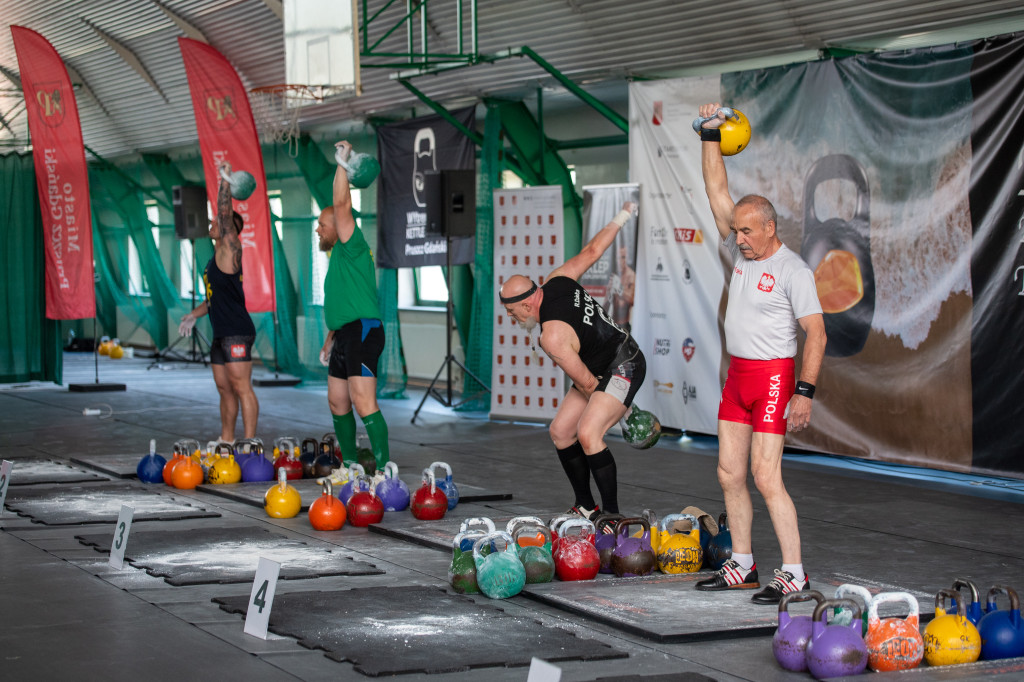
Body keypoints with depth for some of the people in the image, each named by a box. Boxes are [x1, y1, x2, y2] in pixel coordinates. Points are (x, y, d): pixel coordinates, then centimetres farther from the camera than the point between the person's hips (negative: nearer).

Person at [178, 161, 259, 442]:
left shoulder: (230, 248, -7)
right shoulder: (217, 257, 20)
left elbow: (226, 213, -18)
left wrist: (225, 179, -15)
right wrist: (195, 314, 22)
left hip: (237, 333, -10)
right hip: (221, 334, 10)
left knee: (242, 387, -12)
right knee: (225, 389, 13)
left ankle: (250, 443, -14)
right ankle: (227, 441, 20)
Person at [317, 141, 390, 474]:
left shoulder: (352, 248, -6)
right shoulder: (337, 257, 21)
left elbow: (342, 205, -18)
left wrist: (343, 163, -16)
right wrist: (329, 340, 26)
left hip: (362, 333, -10)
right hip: (345, 335, 10)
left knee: (364, 403, -17)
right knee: (337, 403, 14)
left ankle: (384, 469, -20)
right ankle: (349, 464, 24)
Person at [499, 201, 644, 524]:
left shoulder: (553, 336, -28)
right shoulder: (557, 281, -5)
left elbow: (587, 383, -21)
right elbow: (591, 251, 7)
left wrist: (612, 408, -6)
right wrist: (621, 217, 21)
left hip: (623, 368, -11)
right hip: (603, 370, 11)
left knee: (588, 435, -28)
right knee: (560, 431, 8)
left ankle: (611, 513, -24)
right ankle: (586, 507, 15)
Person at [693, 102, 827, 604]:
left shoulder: (792, 270, -12)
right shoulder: (742, 252, 8)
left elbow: (816, 333, -16)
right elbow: (717, 191, 10)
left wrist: (804, 392, -22)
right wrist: (710, 137, 6)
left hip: (773, 377, -8)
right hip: (737, 375, 8)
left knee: (766, 477, -12)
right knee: (730, 474, 9)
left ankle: (794, 574, -7)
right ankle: (742, 566, 18)